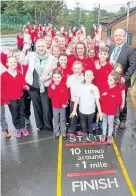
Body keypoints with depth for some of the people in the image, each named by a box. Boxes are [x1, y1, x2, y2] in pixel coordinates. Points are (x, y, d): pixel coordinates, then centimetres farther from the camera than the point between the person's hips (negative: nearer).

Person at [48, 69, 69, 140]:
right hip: (55, 106, 1)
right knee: (56, 120, 13)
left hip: (62, 106, -1)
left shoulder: (64, 85, -10)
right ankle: (57, 133, 27)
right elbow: (50, 96, -13)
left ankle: (64, 133, 25)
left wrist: (65, 103, -14)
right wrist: (52, 89, -27)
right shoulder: (51, 85, -6)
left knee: (63, 120, 12)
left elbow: (66, 95, -7)